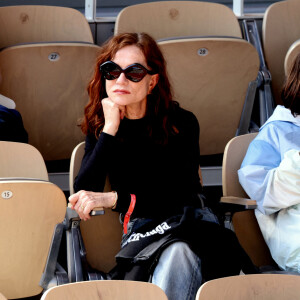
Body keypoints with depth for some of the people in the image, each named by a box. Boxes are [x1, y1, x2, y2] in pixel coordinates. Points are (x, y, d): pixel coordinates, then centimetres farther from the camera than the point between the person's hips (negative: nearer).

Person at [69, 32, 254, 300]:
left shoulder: (181, 123, 0)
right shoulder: (98, 127, 8)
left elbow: (182, 195, -10)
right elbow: (83, 195, -7)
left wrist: (114, 198, -21)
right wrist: (110, 130, -9)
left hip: (190, 222, 0)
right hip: (140, 229, 1)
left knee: (177, 255, -40)